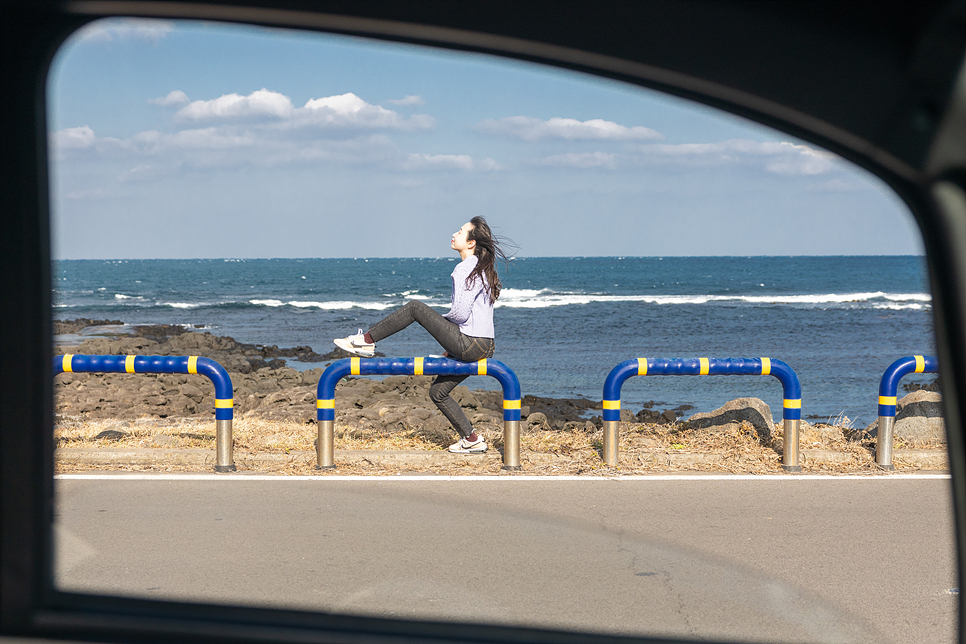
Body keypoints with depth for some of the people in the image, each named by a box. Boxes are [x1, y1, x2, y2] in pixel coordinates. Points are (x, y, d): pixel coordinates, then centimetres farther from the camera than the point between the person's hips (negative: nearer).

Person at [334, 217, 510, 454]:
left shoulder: (466, 269, -13)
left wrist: (440, 320, 1)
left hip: (470, 345, -9)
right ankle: (472, 440, 18)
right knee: (438, 391, 19)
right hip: (483, 346, 9)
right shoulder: (482, 268, 18)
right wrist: (451, 341, 23)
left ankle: (366, 341, 1)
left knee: (415, 308, -4)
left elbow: (460, 312, -21)